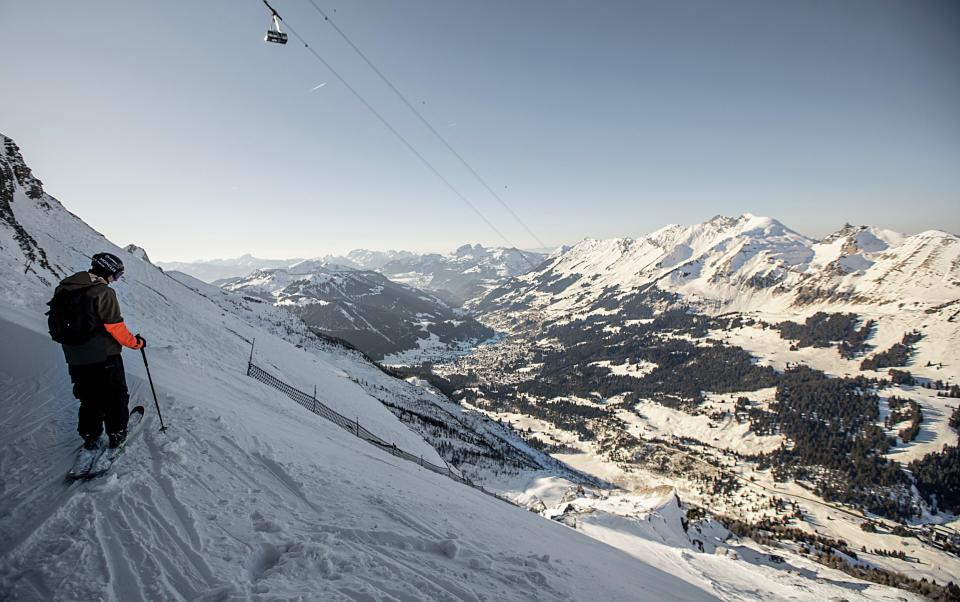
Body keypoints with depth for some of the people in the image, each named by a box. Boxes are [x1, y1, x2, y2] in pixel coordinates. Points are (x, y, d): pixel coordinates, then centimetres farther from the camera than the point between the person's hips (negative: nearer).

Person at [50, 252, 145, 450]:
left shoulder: (64, 289, 5)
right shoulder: (103, 292, -19)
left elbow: (57, 323, 11)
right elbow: (116, 327, -19)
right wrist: (136, 342, -7)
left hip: (75, 358, 7)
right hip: (104, 356, -7)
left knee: (89, 398, 20)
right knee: (115, 396, 10)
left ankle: (90, 436, 26)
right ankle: (116, 433, 17)